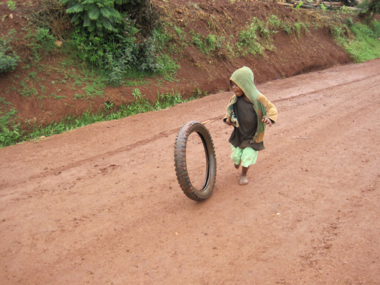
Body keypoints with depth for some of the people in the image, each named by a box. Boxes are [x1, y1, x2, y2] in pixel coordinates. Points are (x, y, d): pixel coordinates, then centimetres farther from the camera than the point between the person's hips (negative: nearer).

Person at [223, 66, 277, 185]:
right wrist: (227, 118, -9)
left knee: (247, 156, 4)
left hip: (252, 135, -3)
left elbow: (271, 108, -10)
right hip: (238, 133, 4)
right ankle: (237, 162, 54)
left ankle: (243, 175, 33)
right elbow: (229, 109, 10)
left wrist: (269, 118, -29)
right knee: (236, 155, 15)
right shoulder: (234, 99, -10)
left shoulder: (257, 98, -21)